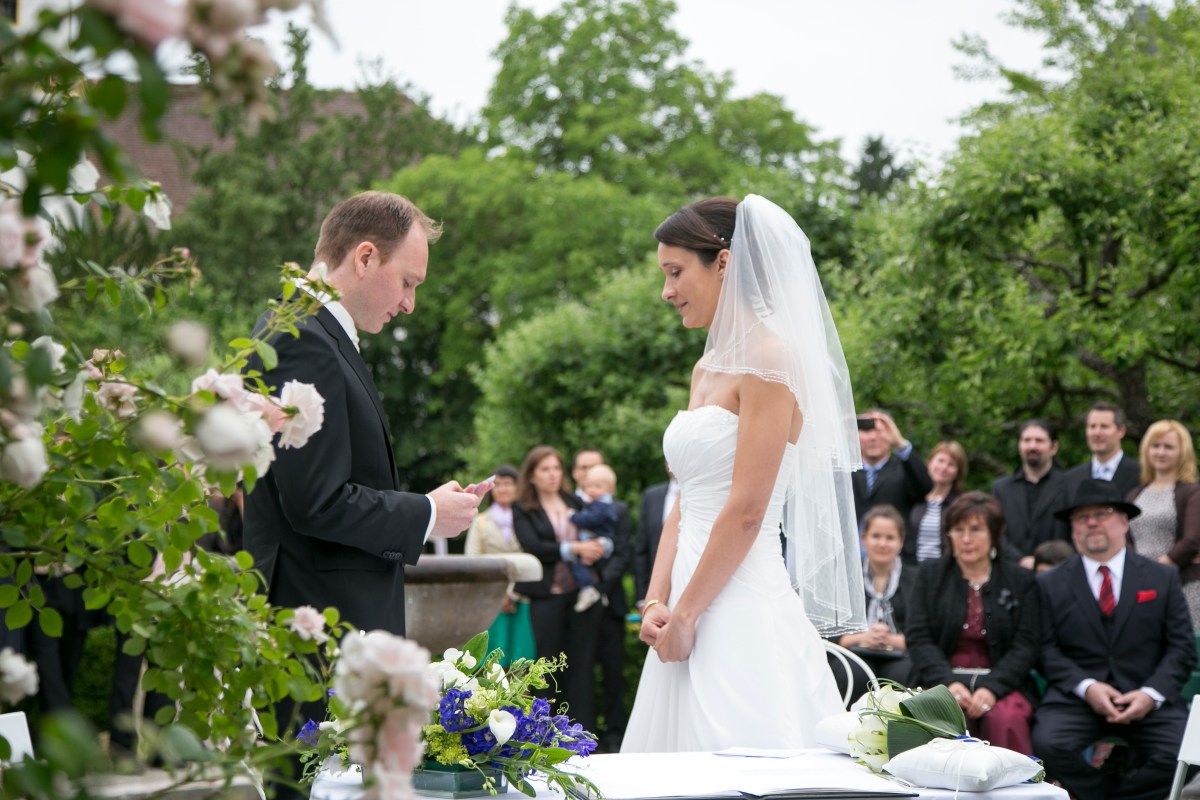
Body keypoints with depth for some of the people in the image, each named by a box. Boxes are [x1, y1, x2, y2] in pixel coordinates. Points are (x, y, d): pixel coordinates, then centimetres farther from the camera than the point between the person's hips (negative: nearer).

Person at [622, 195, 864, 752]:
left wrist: (685, 614, -12)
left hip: (742, 610, -8)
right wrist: (656, 603, 4)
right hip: (695, 610, 8)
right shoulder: (706, 369, 17)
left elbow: (747, 509, -15)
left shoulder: (768, 361, -10)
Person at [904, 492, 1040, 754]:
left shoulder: (1021, 581, 11)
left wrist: (992, 688, -15)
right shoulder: (930, 575, 13)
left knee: (1005, 718, -34)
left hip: (1001, 682, 0)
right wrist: (948, 683, -14)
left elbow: (1025, 646, 2)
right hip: (943, 680, 0)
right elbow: (918, 639, 3)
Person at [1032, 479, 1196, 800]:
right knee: (1049, 744, -30)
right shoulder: (1051, 584, 11)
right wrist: (1086, 687, -14)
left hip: (1147, 700, 1)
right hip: (1077, 698, 0)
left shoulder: (1163, 578, 12)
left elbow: (1182, 647, 6)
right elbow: (1048, 650, 4)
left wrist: (1152, 693, -11)